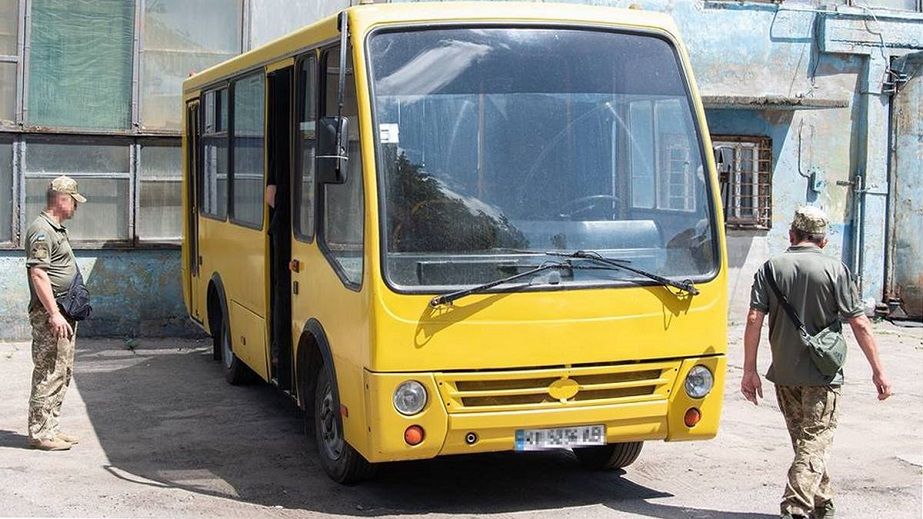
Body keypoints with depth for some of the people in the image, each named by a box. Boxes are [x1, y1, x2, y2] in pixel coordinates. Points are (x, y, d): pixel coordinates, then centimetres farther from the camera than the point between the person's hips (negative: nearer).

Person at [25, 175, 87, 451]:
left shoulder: (57, 229, 18)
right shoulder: (41, 230, -14)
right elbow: (38, 274, -21)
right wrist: (54, 314, -25)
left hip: (64, 314, 10)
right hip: (49, 315, -10)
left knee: (63, 372, 14)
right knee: (49, 373, -7)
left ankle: (51, 428, 21)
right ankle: (40, 433, -2)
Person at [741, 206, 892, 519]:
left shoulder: (771, 268, 1)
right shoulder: (835, 270, -6)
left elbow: (754, 320, -6)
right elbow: (859, 324, -6)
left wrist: (749, 371, -1)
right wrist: (878, 371, 1)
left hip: (784, 373, 3)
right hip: (823, 374, -3)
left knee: (804, 440, 18)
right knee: (815, 443, 1)